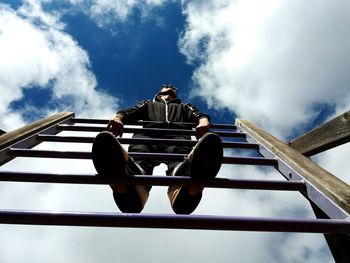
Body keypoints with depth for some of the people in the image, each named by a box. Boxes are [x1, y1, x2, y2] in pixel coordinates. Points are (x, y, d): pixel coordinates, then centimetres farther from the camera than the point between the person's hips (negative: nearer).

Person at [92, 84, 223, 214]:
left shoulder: (184, 107, 42)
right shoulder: (148, 104, 42)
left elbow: (199, 115, 18)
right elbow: (129, 111, 19)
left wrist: (204, 122, -10)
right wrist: (117, 117, -8)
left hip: (177, 136, 0)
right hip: (147, 135, 1)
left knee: (180, 163, -38)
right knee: (139, 161, -37)